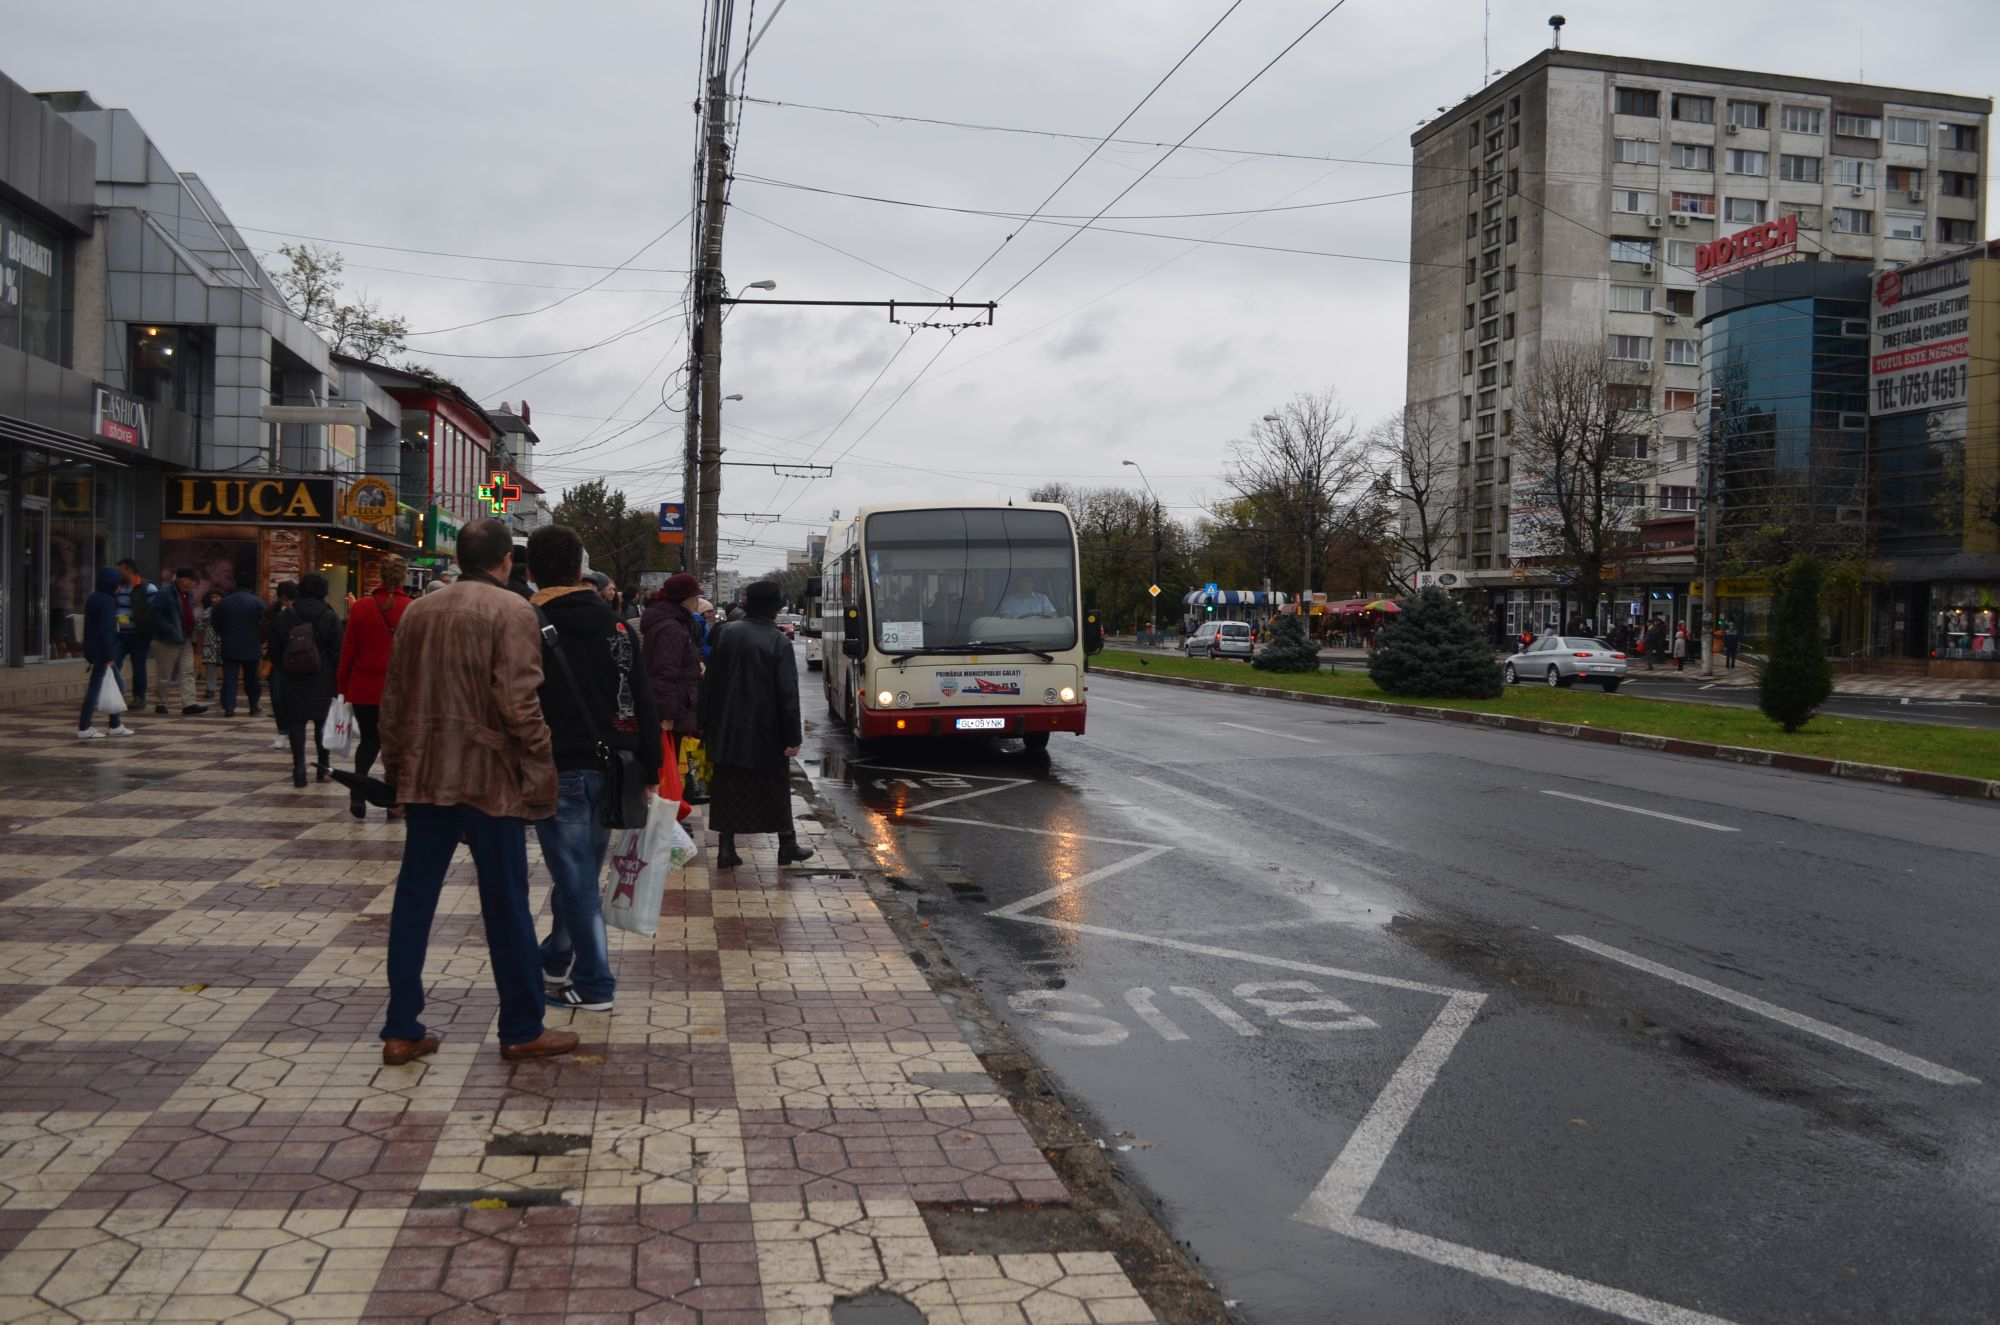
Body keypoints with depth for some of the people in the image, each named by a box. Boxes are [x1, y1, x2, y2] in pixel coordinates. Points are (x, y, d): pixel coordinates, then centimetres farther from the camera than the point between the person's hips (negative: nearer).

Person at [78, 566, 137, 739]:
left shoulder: (92, 599, 14)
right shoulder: (107, 601, -14)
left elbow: (90, 627, 18)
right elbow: (106, 630, -20)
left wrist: (88, 653, 21)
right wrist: (109, 656, -19)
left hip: (93, 650, 10)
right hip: (102, 652, -10)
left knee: (117, 686, 15)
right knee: (95, 687, -6)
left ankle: (116, 725, 18)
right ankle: (84, 728, -4)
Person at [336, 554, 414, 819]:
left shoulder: (361, 608, -4)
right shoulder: (412, 609, -9)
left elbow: (348, 650, 1)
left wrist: (342, 686, 9)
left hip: (364, 687, 1)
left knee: (369, 740, 15)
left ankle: (357, 790, -5)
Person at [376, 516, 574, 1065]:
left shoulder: (417, 612, 10)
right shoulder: (511, 610, -8)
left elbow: (393, 697, 13)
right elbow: (519, 701, -17)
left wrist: (395, 765, 21)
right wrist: (541, 771, -9)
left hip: (424, 776, 6)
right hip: (489, 777, -6)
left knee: (413, 901, 11)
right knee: (506, 907, 3)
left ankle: (402, 1030, 15)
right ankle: (522, 1030, 12)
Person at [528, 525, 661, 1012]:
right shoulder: (616, 627, 7)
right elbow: (643, 706, 8)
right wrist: (648, 772, 12)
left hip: (558, 774, -5)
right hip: (609, 771, 6)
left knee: (576, 878, 0)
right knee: (581, 873, 18)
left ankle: (593, 986, 3)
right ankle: (555, 961, 35)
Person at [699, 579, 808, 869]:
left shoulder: (727, 635, 0)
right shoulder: (778, 642, -13)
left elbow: (710, 682, 6)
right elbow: (788, 693, -14)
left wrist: (704, 723, 13)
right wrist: (792, 737, -10)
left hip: (728, 731, 3)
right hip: (766, 732, -3)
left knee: (728, 790, 10)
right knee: (776, 789, 11)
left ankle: (726, 849, 7)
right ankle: (787, 846, 21)